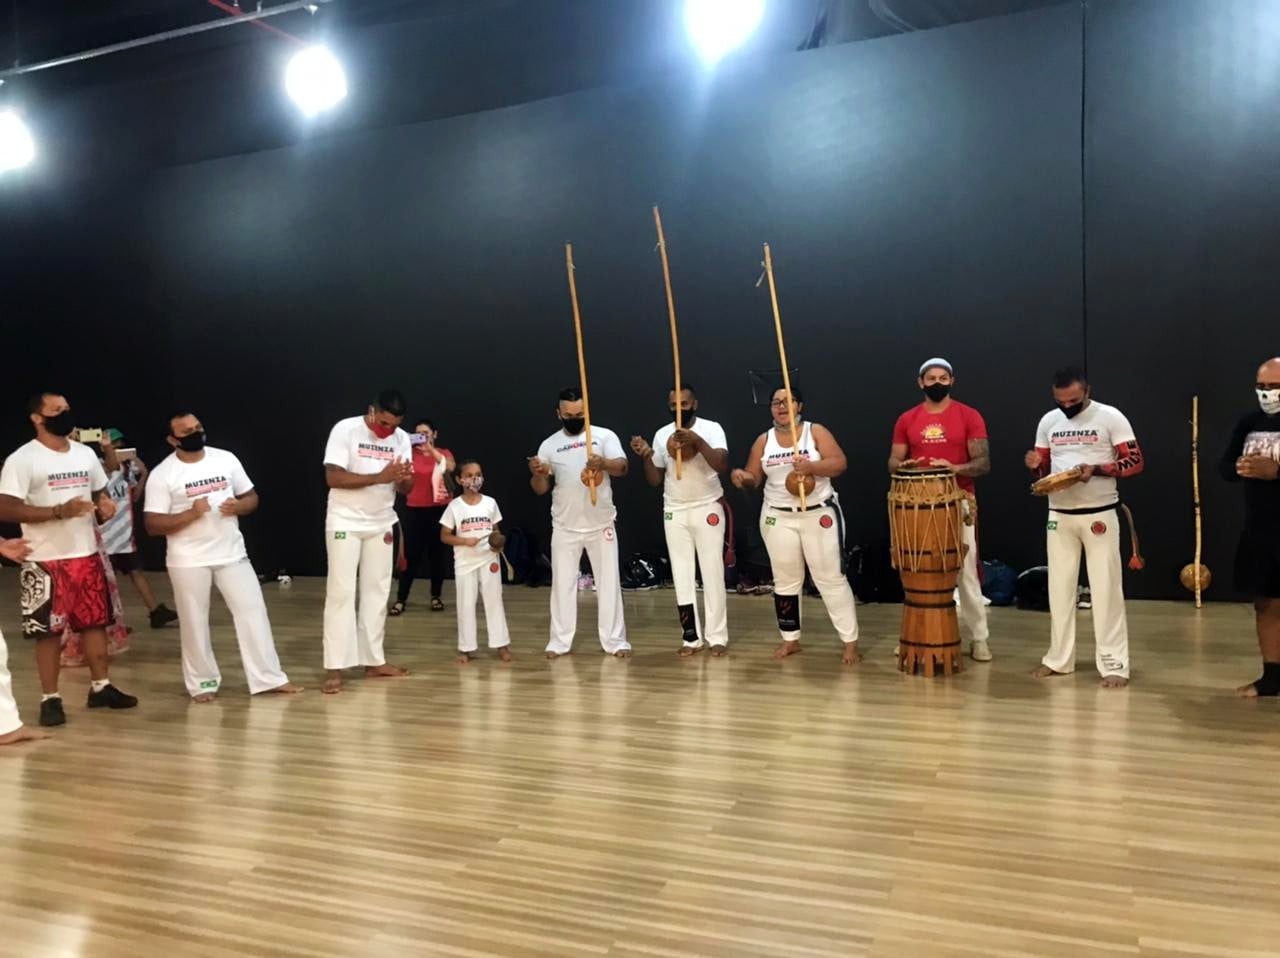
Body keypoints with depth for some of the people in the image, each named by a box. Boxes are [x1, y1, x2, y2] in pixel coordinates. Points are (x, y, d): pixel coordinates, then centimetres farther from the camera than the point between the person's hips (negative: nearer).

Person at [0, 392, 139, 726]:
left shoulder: (86, 453, 10)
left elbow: (100, 492, 20)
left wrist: (106, 505, -5)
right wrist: (59, 511, -25)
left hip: (87, 555, 6)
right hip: (46, 561, -6)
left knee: (96, 621, 12)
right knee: (49, 630, 1)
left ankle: (101, 687, 24)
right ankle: (50, 699, 12)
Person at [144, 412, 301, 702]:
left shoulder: (226, 459, 4)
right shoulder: (162, 474, -7)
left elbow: (252, 497, 10)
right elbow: (152, 525, -10)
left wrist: (238, 506, -12)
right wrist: (191, 513, -22)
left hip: (232, 554, 3)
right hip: (188, 561, -3)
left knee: (253, 611, 1)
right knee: (194, 622, 6)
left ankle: (268, 677, 8)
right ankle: (203, 683, 22)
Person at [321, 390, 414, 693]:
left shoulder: (401, 438, 0)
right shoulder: (345, 430, -14)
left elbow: (405, 489, 1)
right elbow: (333, 477, -21)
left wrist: (404, 478, -23)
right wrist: (379, 477, -27)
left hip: (381, 525, 5)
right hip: (345, 523, -5)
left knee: (377, 591, 8)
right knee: (341, 592, -6)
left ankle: (374, 661, 17)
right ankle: (335, 668, -4)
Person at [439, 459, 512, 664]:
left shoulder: (490, 503, 1)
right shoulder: (454, 506, -5)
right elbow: (444, 536, -3)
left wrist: (499, 544, -10)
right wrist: (465, 541, -18)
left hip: (489, 559, 1)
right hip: (465, 562, -1)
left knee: (494, 601, 6)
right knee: (465, 605, 5)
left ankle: (501, 644, 13)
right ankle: (466, 648, 13)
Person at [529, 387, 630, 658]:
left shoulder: (604, 435, -3)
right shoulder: (549, 444, 4)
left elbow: (622, 468, -15)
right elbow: (541, 489, 4)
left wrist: (603, 463, -36)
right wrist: (537, 473, -19)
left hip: (601, 525, -2)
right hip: (565, 528, 2)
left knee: (609, 582, 4)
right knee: (562, 583, 7)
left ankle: (615, 641, 12)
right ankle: (560, 642, 17)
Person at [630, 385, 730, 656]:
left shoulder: (711, 428, -8)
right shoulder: (662, 434, 3)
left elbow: (722, 464, -24)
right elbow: (654, 480, 6)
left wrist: (697, 440, -34)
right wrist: (646, 456, -12)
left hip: (708, 509, -3)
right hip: (674, 512, 3)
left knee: (712, 573, 2)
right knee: (682, 576, 6)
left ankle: (717, 635, 10)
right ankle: (691, 636, 14)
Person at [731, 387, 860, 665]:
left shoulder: (816, 431, -4)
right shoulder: (764, 440, 5)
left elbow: (840, 463, -12)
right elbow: (755, 478, 4)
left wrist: (810, 466, -28)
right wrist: (743, 477, -19)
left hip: (820, 515, -3)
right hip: (778, 518, 3)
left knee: (831, 579, -1)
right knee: (785, 580, 11)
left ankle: (850, 642, 6)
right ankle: (790, 639, 23)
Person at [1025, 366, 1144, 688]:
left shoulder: (1111, 417, -7)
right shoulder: (1048, 421, 6)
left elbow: (1135, 461, -9)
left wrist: (1096, 469, -24)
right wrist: (1035, 465, -10)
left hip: (1099, 515, -4)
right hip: (1059, 516, 5)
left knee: (1106, 589, -1)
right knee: (1059, 587, 10)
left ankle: (1114, 664, 6)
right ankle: (1059, 658, 20)